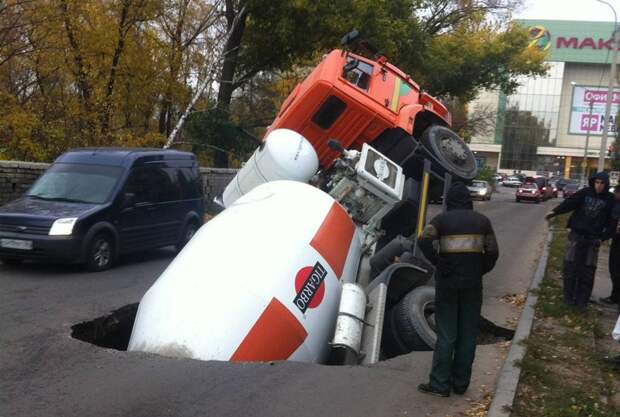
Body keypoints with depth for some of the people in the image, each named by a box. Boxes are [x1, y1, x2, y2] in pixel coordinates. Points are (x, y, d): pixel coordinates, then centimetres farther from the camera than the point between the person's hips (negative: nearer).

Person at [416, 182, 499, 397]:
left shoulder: (442, 219, -1)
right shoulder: (482, 220, 7)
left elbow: (424, 240, -19)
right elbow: (492, 252, 1)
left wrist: (437, 262, -10)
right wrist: (480, 271, 9)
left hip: (447, 283, -2)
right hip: (473, 284, 2)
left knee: (446, 335, 4)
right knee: (468, 335, 11)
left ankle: (440, 384, 8)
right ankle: (461, 383, 18)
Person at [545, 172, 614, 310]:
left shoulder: (609, 199, -1)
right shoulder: (585, 193, -3)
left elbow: (609, 219, 0)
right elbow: (570, 202, -12)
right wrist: (555, 211, -25)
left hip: (593, 239, 0)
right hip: (576, 235, 0)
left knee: (587, 271, 4)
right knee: (570, 267, 2)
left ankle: (581, 301, 13)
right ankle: (569, 297, 14)